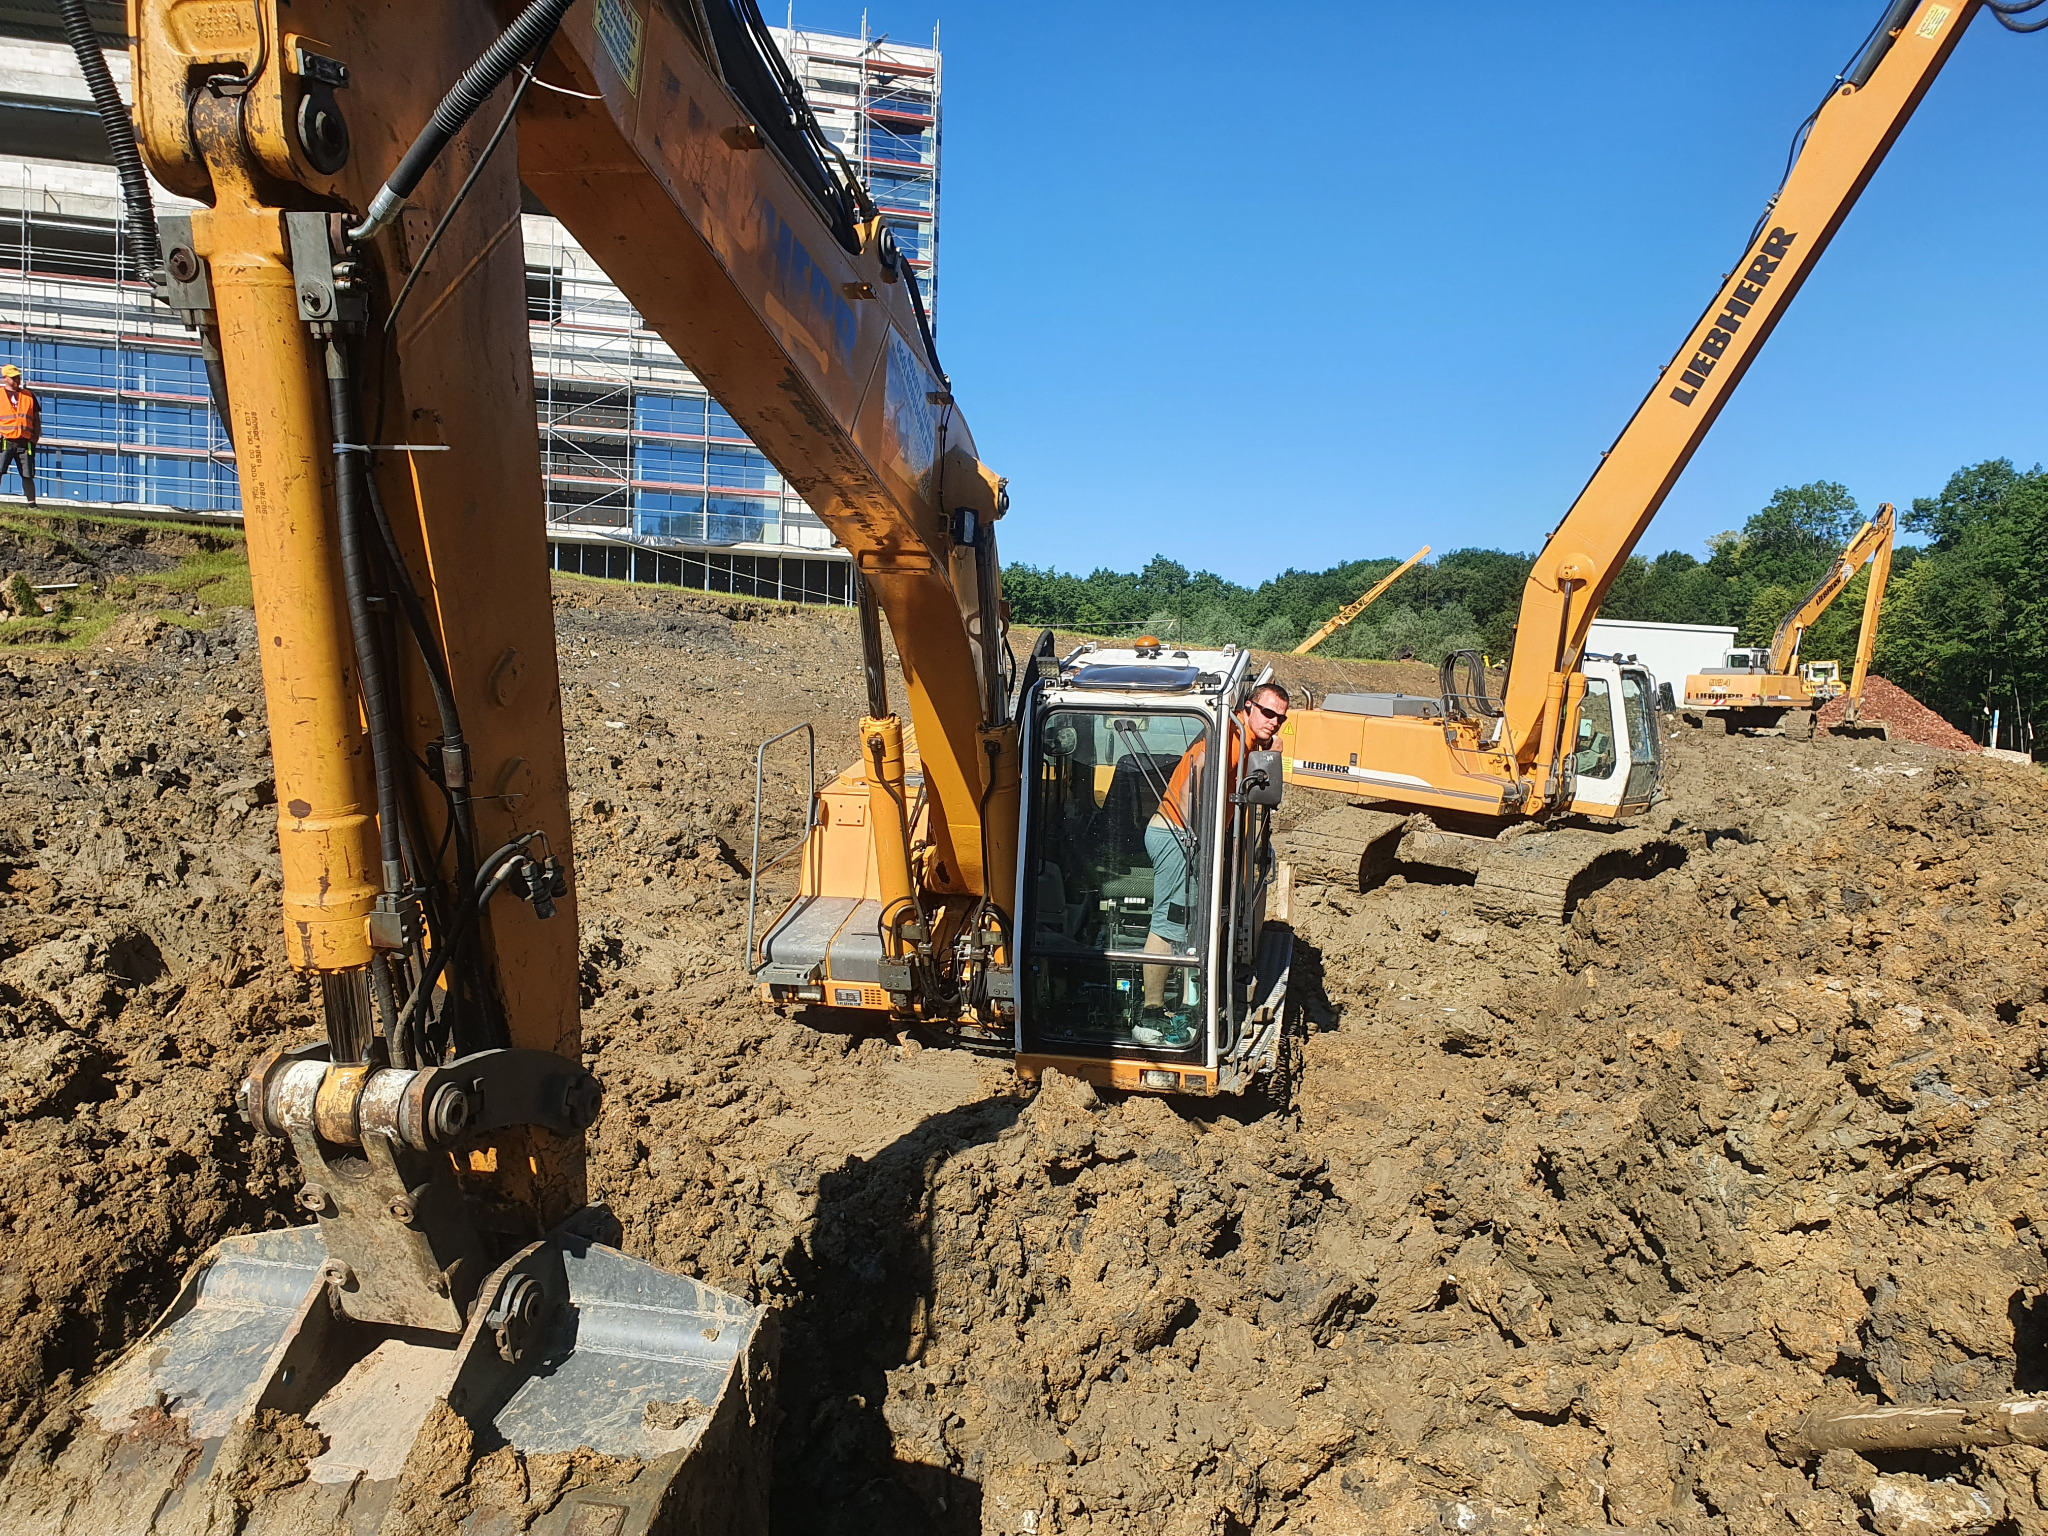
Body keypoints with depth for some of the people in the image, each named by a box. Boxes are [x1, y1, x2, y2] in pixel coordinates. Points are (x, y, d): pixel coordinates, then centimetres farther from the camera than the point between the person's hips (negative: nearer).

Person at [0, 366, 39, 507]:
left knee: (27, 476, 3)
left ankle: (32, 504, 7)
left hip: (25, 442, 2)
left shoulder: (29, 396, 15)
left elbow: (36, 419, 16)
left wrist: (34, 439, 5)